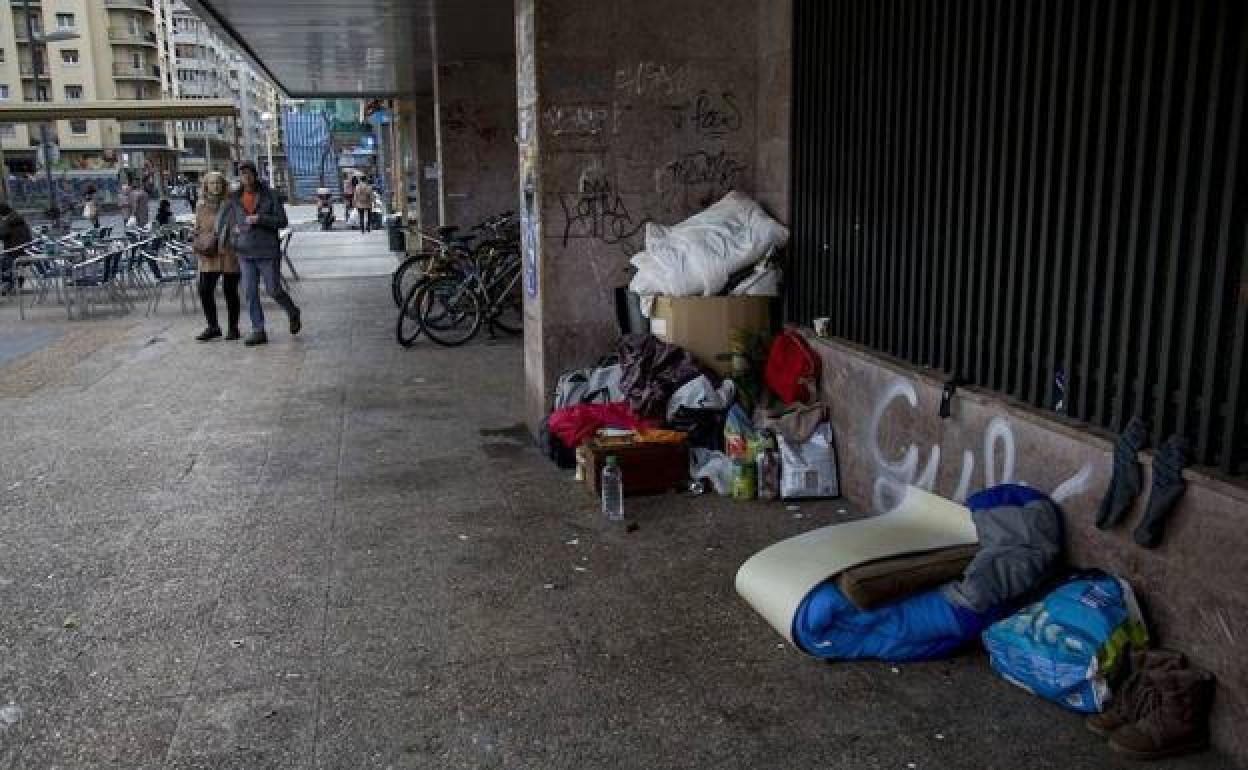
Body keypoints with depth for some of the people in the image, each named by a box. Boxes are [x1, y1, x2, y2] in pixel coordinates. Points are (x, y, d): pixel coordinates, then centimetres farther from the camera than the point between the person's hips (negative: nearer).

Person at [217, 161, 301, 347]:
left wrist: (260, 219, -18)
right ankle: (258, 331, 6)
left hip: (268, 251, -3)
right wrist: (222, 238, 8)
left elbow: (282, 220, -7)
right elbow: (222, 218, 19)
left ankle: (293, 312, 28)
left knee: (273, 290, 0)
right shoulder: (234, 198, 6)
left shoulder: (269, 195, -4)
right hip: (245, 253, 4)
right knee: (250, 293, 0)